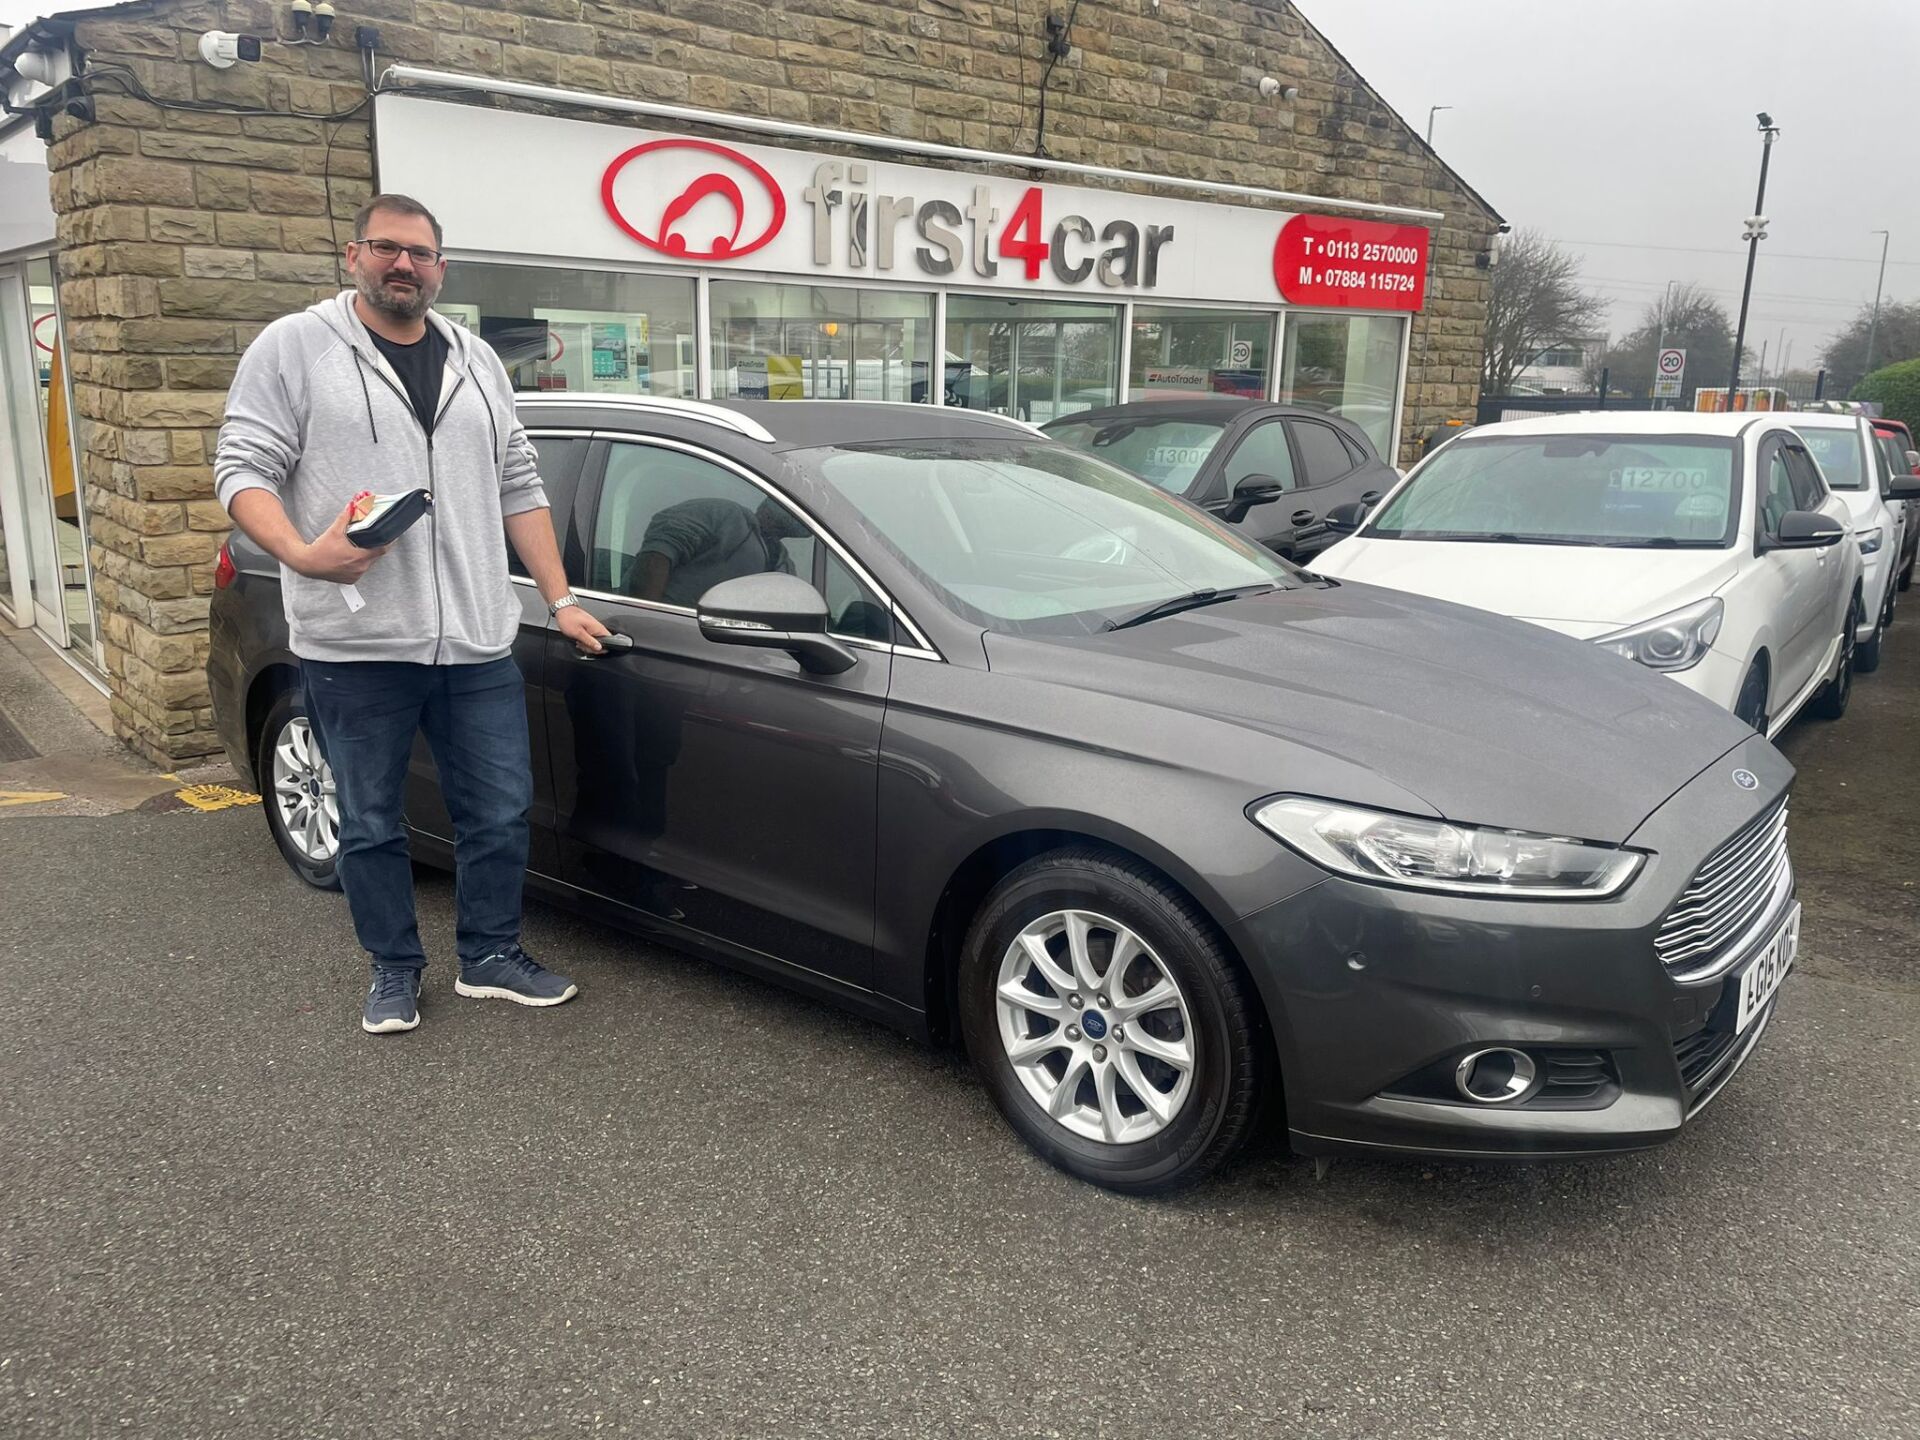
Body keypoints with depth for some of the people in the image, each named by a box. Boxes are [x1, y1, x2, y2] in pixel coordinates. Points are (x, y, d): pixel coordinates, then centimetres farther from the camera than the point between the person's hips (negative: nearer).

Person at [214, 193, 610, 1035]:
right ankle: (394, 971, 26)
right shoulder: (292, 348, 0)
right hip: (355, 648, -3)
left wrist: (560, 600, 10)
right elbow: (243, 469, -5)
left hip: (477, 642, 4)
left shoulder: (475, 363, 14)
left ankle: (492, 958, 26)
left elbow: (518, 487, 15)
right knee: (371, 823, 9)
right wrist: (301, 555, -24)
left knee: (500, 812, 8)